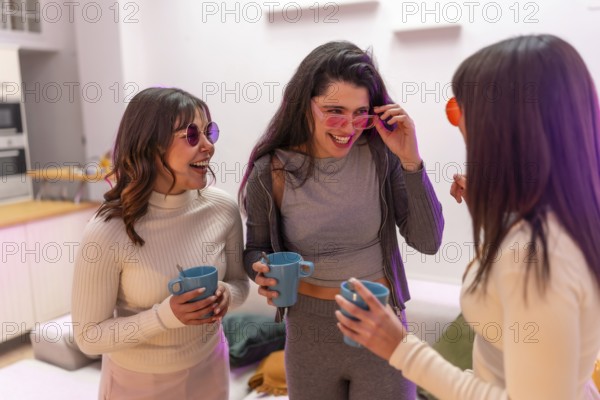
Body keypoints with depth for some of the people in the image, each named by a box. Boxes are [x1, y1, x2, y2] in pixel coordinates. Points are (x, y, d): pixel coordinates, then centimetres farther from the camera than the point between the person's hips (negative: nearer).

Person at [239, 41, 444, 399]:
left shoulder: (381, 155, -12)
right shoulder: (271, 171, -12)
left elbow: (428, 242, -12)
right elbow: (256, 249, 2)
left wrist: (411, 162, -21)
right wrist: (263, 272, -21)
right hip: (309, 332, 1)